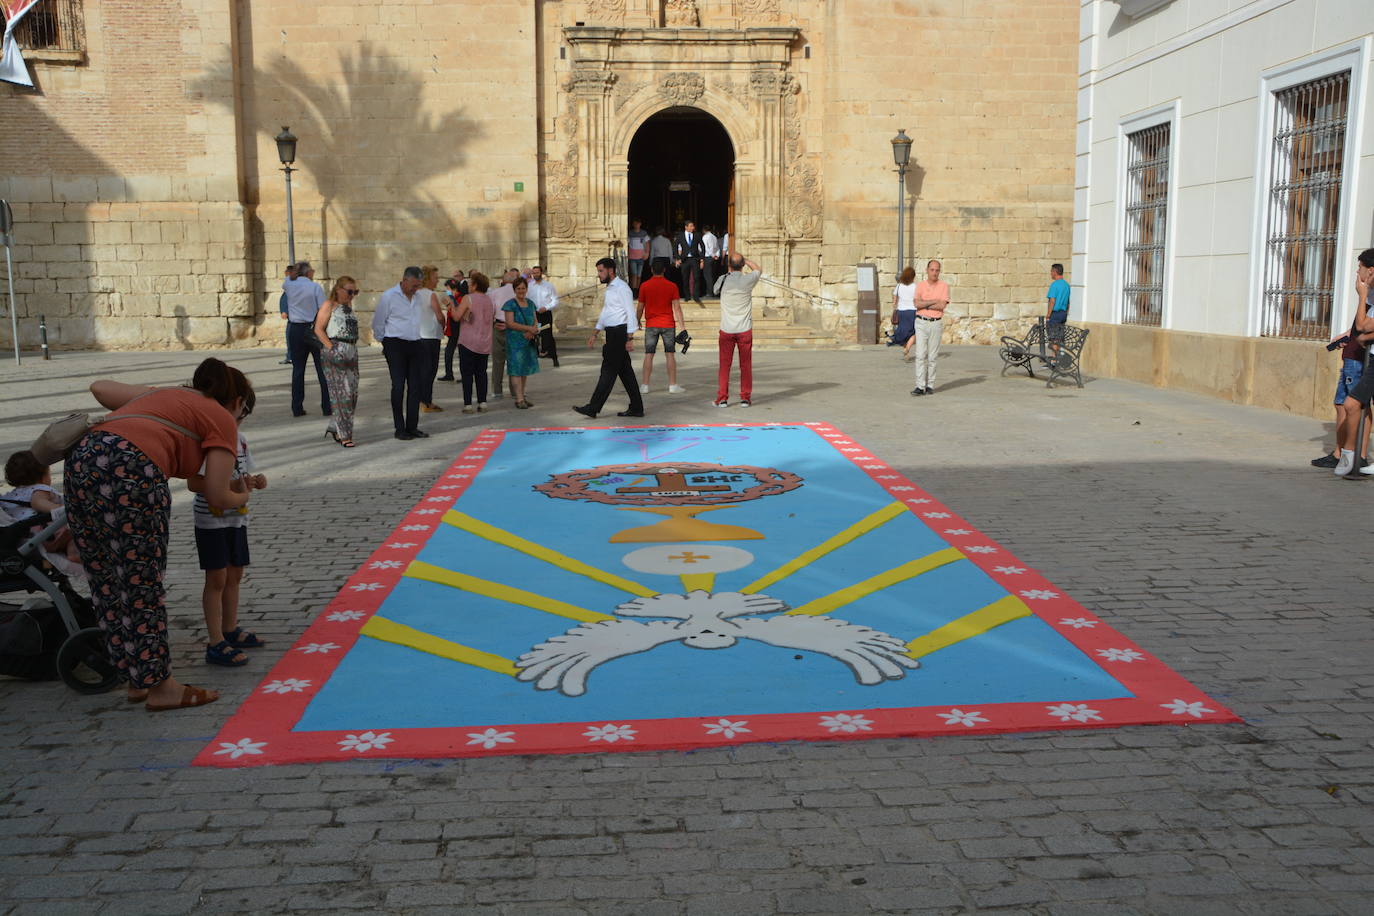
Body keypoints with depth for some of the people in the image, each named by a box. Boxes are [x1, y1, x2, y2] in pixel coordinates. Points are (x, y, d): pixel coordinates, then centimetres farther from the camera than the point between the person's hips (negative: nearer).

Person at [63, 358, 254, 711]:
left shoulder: (164, 394, 31)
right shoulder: (222, 419, 12)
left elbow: (99, 387, 33)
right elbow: (217, 496, 6)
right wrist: (242, 497, 28)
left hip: (81, 458, 8)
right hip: (130, 471, -8)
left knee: (107, 586, 13)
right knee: (141, 587, 1)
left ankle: (137, 681, 25)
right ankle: (160, 687, 10)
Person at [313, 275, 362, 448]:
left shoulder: (349, 306, 18)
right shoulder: (330, 305, -3)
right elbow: (318, 329, -8)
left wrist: (353, 348, 9)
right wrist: (331, 347, -15)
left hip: (351, 352, 7)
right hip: (335, 353, -7)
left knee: (353, 393, 5)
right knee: (342, 393, -9)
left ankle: (334, 427, 18)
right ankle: (344, 435, -5)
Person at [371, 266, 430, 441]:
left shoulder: (420, 297, 10)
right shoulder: (388, 297, -5)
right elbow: (378, 323, 1)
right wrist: (385, 343, 9)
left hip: (415, 345, 5)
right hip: (396, 345, -5)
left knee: (415, 386, 4)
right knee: (398, 386, -5)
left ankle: (412, 427, 11)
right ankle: (399, 429, 0)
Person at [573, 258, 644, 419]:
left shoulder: (621, 288, -12)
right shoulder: (609, 288, 18)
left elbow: (630, 313, -16)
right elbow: (604, 313, 25)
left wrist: (630, 338, -20)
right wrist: (595, 334, 22)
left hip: (619, 332, -10)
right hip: (612, 333, 10)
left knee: (608, 371, -8)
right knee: (625, 371, 10)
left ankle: (593, 408, -8)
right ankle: (636, 408, 14)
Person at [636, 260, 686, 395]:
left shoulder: (644, 286, -2)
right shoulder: (671, 286, -2)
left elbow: (640, 307, 1)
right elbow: (677, 307, -6)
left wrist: (638, 321, 16)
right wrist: (682, 325, -4)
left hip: (651, 324, 0)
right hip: (668, 324, 0)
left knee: (649, 355, 4)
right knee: (670, 354, 5)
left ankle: (645, 385, 3)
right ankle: (673, 385, 5)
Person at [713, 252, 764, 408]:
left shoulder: (723, 280, -5)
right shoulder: (748, 280, -7)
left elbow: (716, 291, 18)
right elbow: (759, 269, 14)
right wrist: (745, 259, 18)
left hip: (726, 330, 1)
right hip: (745, 330, -1)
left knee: (724, 364, 6)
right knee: (746, 365, 7)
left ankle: (722, 399, 5)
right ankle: (745, 398, 10)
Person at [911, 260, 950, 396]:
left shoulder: (944, 286, 1)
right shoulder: (920, 285, 5)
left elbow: (942, 306, -12)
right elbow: (917, 304, -9)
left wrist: (925, 305, -8)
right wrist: (935, 301, -10)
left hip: (936, 324, -1)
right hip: (921, 323, 1)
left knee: (933, 356, 2)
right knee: (920, 355, -6)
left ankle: (930, 385, 9)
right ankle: (920, 386, -9)